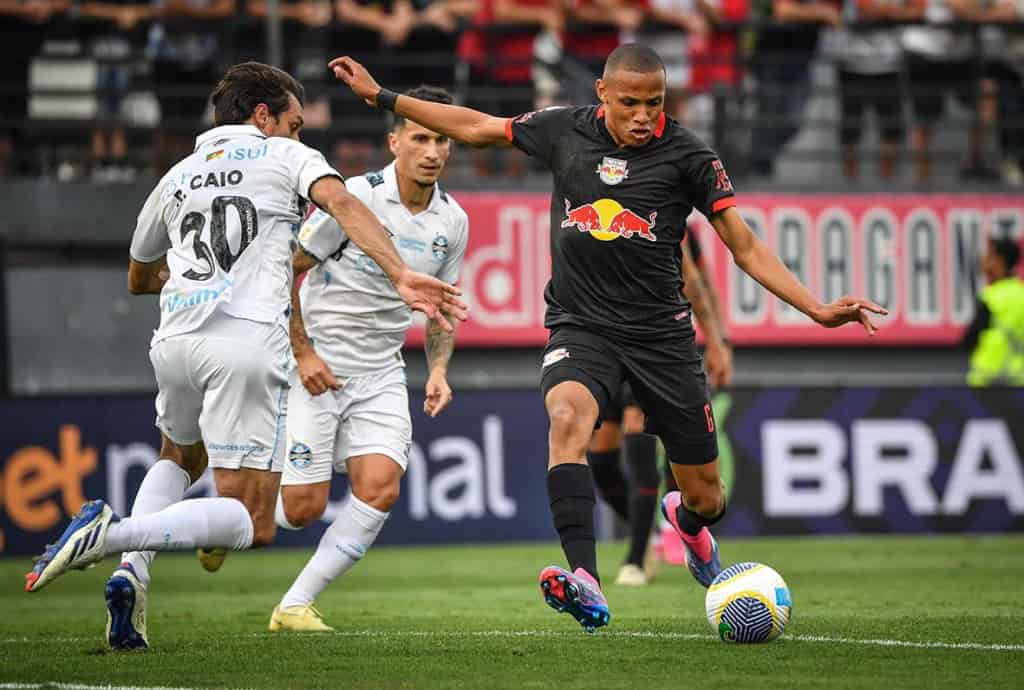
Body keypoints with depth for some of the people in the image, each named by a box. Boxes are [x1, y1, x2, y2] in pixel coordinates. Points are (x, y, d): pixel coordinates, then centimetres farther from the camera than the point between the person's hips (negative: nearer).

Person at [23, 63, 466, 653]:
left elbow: (140, 278, 39)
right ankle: (115, 533, -25)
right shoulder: (285, 157, 13)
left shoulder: (176, 178, 26)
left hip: (176, 339, 5)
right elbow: (342, 205, -8)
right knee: (252, 525, -2)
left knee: (181, 457, 35)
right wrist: (401, 276, -19)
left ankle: (132, 574, 9)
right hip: (249, 341, -5)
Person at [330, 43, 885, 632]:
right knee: (567, 417, -34)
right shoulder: (566, 130, 1)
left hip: (661, 333, 0)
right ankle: (587, 586, -43)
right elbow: (475, 128, 14)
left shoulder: (688, 156, -4)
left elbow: (745, 246, -2)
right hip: (581, 327, 0)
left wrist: (816, 308, -12)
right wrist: (380, 96, 15)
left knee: (705, 497, 5)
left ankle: (688, 520, 48)